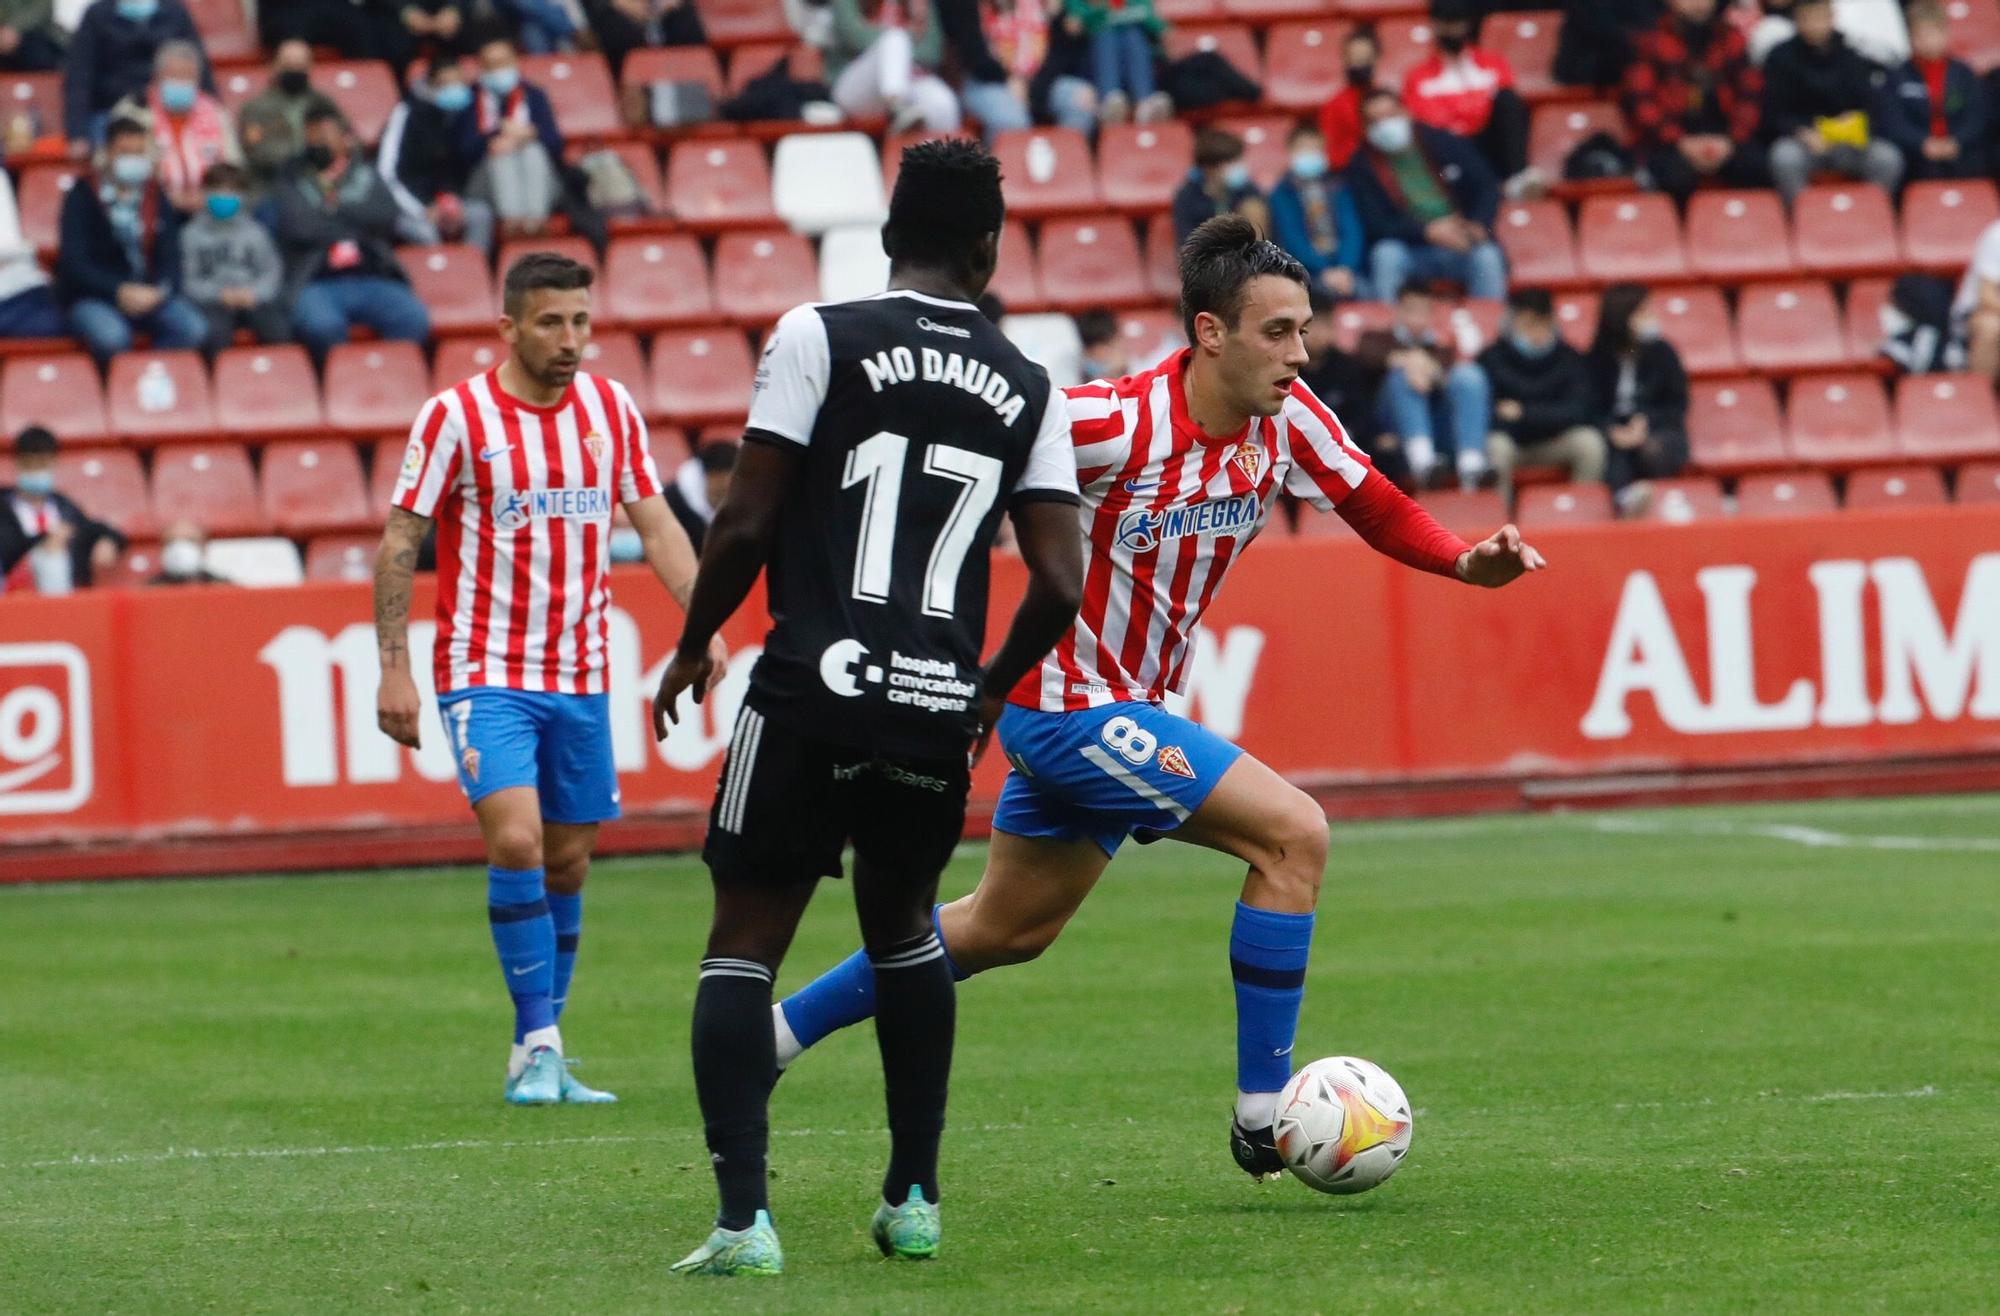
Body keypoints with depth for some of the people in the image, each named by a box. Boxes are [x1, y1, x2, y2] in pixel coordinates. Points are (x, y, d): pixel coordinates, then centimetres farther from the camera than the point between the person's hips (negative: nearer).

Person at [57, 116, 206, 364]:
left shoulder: (158, 197, 10)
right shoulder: (83, 196, -2)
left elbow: (171, 253, 5)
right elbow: (73, 261, -9)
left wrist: (160, 291, -17)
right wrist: (119, 291, -21)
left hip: (150, 295, 4)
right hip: (95, 297, -4)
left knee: (192, 326, -25)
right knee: (110, 335, -36)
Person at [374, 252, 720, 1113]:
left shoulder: (610, 409, 5)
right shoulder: (456, 417, -7)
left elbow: (656, 525, 10)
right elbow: (399, 543, -4)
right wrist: (393, 670, -9)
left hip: (580, 676, 5)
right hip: (486, 672, -5)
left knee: (567, 863, 7)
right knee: (516, 842, -20)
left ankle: (539, 1054, 18)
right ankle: (539, 1043, -14)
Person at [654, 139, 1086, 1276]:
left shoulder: (819, 338, -2)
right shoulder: (1031, 390, 9)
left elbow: (746, 524, -5)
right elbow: (1060, 586, 5)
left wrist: (694, 646, 10)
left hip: (814, 693, -3)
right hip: (939, 713, 3)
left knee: (743, 948, 4)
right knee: (905, 927, 27)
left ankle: (744, 1218, -10)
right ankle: (914, 1200, 26)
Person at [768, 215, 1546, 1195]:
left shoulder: (1287, 422, -4)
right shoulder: (1115, 423, -25)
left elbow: (1375, 509, 6)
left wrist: (1468, 561, -12)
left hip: (1130, 706, 9)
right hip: (1071, 703, -9)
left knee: (1005, 929, 22)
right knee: (1293, 832, -16)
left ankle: (770, 1035, 34)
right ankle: (1262, 1115, -9)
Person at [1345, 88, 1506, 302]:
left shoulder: (1443, 142, 5)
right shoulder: (1362, 165, 1)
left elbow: (1487, 187, 6)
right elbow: (1374, 223, -7)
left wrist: (1478, 225, -15)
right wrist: (1428, 232, -19)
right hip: (1411, 248, 0)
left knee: (1487, 257, -30)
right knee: (1385, 254, -32)